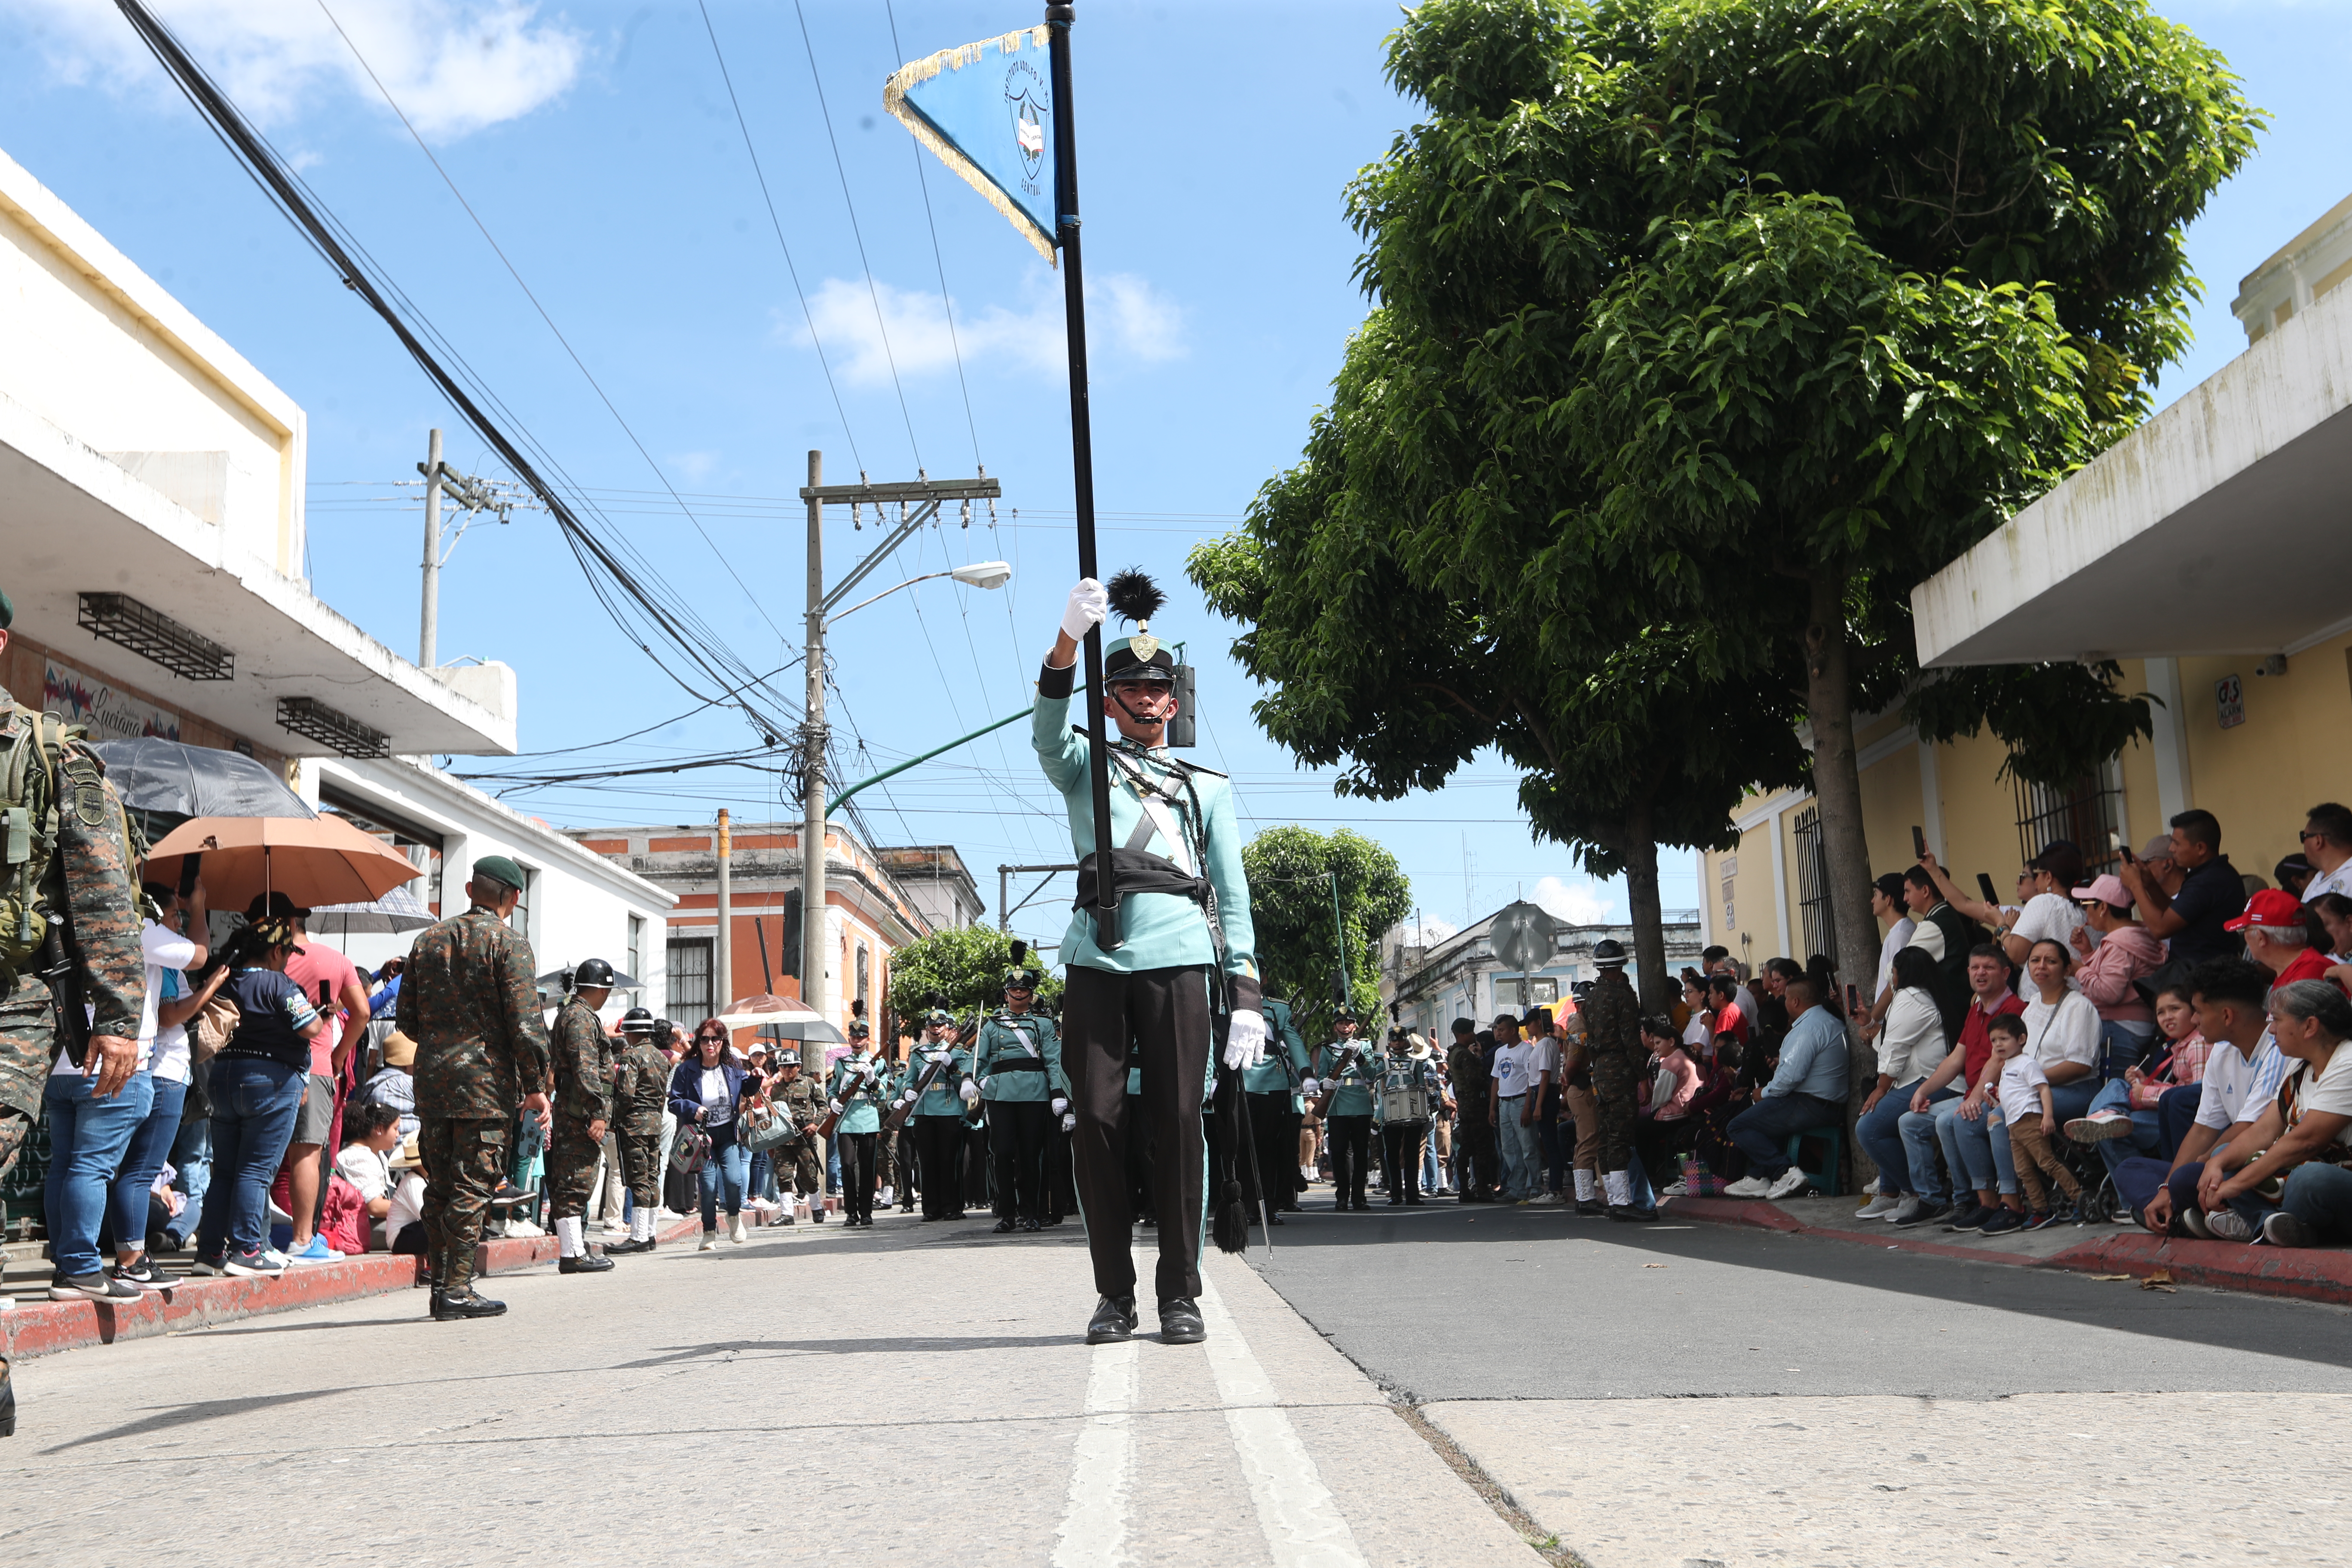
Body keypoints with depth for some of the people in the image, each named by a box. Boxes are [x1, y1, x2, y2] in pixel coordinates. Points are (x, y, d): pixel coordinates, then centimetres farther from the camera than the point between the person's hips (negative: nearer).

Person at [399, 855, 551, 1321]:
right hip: (486, 1081, -6)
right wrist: (536, 1085, -6)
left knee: (439, 1186, 12)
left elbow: (407, 1020, 14)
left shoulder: (427, 940, 13)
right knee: (473, 1187, -3)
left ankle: (441, 1284, 16)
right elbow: (524, 1021, -12)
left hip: (431, 1078, 6)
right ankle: (458, 1289, -3)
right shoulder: (508, 941, -6)